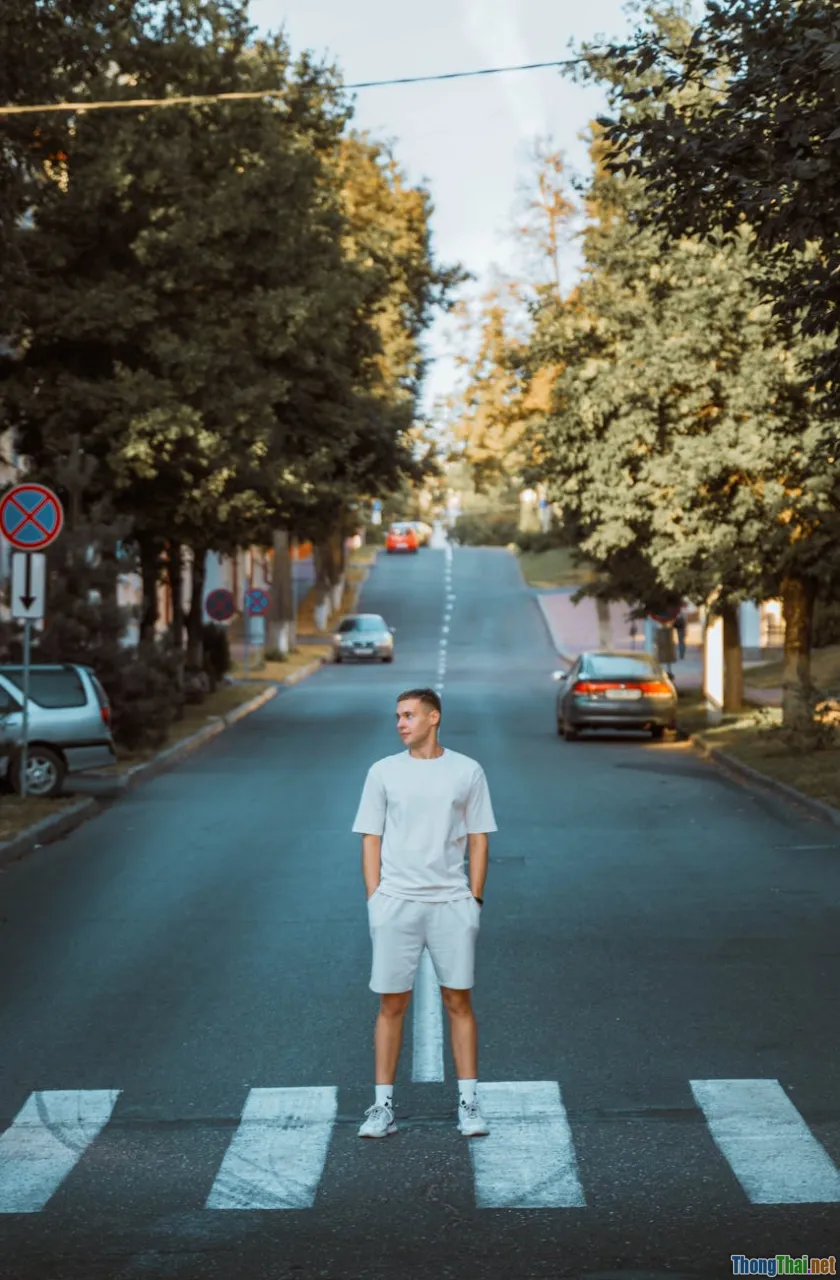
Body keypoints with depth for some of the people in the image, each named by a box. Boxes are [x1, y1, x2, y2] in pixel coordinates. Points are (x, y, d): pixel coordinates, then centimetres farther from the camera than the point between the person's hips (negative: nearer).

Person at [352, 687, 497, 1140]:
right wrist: (374, 900, -2)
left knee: (459, 1001, 3)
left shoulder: (467, 772, 4)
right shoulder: (383, 772, 4)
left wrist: (474, 898, 0)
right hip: (395, 903, 0)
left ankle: (468, 1102, 9)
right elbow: (371, 839, 6)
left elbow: (478, 838, 7)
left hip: (451, 903, 0)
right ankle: (383, 1106, 7)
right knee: (392, 1005, 2)